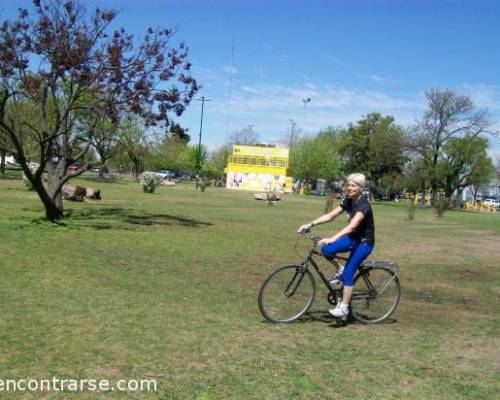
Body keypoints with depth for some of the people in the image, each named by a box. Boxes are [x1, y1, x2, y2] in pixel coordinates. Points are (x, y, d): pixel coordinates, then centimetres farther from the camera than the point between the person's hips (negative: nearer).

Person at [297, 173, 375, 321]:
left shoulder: (364, 205, -25)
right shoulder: (348, 201, -1)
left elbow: (352, 226, -38)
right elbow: (331, 215, -4)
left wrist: (332, 239, -50)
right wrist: (310, 224, -16)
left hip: (365, 242, -7)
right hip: (353, 237, 7)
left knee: (348, 273, -14)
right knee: (326, 250, -17)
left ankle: (343, 309, -5)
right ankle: (341, 271, 7)